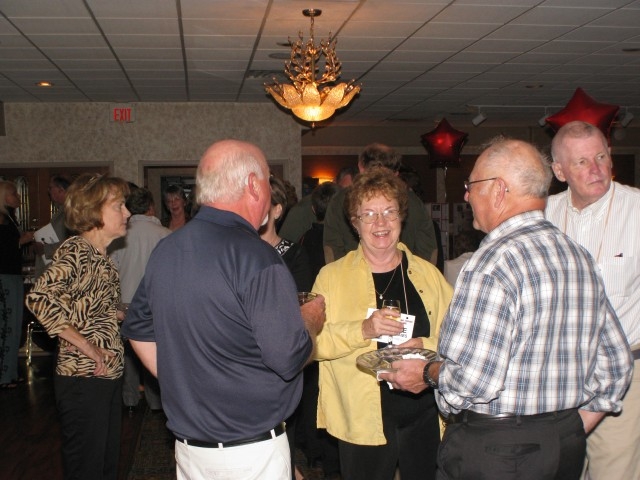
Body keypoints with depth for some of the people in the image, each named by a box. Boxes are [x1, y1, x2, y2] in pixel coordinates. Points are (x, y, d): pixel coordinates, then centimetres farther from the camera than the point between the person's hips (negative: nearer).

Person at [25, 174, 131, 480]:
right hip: (82, 378, -8)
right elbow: (39, 299, -28)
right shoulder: (75, 250, -15)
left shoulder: (103, 257, 12)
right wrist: (86, 346, -25)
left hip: (109, 375, 8)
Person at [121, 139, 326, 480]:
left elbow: (137, 329, 13)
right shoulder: (256, 256, -22)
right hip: (252, 451, -6)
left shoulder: (165, 250, 2)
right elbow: (289, 357, -22)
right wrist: (311, 320, -3)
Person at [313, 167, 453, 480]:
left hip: (423, 418, 3)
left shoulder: (428, 274, 5)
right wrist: (363, 330, -23)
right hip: (361, 423, -2)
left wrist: (426, 346, -15)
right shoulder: (332, 276, -1)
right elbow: (312, 341, -9)